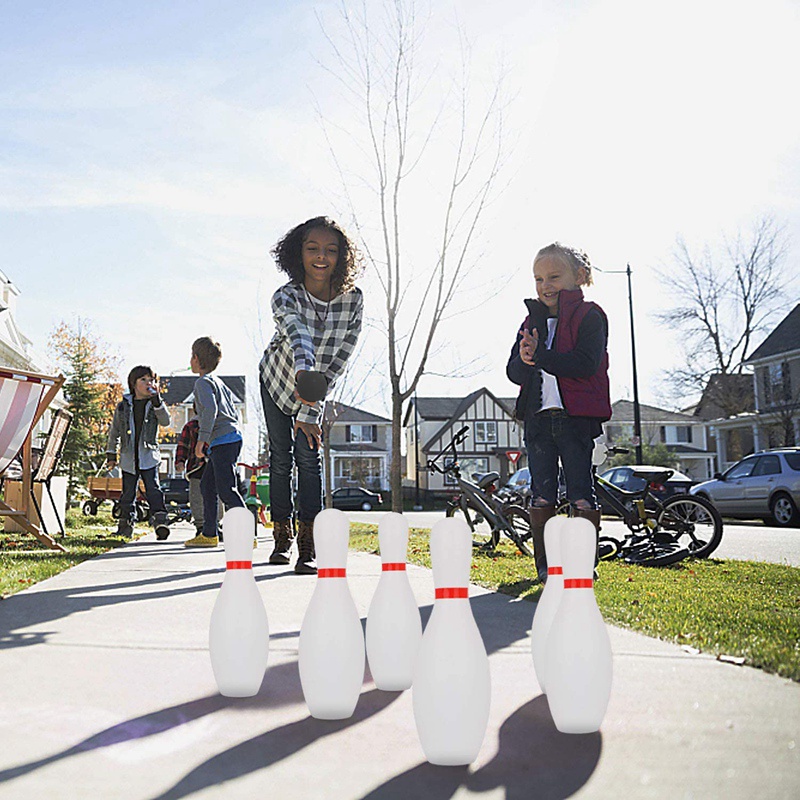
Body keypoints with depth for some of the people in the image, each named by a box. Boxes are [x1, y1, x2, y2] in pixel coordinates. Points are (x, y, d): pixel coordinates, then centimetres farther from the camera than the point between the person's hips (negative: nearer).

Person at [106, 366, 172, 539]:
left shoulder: (154, 405, 6)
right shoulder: (123, 406, 8)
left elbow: (165, 421, -12)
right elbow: (114, 431, 15)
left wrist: (157, 401, -21)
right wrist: (111, 454, 12)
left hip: (149, 456, -1)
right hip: (128, 457, 2)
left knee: (153, 489, -13)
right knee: (128, 494, 6)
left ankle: (160, 522, -19)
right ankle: (125, 527, 14)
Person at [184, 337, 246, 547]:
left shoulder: (203, 382, -7)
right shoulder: (217, 382, 21)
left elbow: (210, 409, -23)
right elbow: (232, 403, 28)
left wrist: (202, 440, -23)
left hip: (223, 442, -10)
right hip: (231, 437, 10)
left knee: (226, 489, -13)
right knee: (207, 485, 14)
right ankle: (209, 534, 18)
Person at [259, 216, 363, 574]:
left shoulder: (353, 299, -24)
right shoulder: (285, 297, -31)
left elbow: (336, 364, -23)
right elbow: (297, 336, -55)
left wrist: (308, 412, -28)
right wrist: (303, 373, -76)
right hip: (277, 379, -1)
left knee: (308, 457, -8)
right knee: (280, 457, 4)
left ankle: (308, 548, -10)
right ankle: (282, 538, 18)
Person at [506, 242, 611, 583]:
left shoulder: (590, 317, 0)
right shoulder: (532, 321, 17)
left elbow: (585, 364, -16)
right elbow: (513, 370, 9)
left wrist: (539, 355, -20)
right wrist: (525, 360, -14)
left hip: (576, 416, -5)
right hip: (538, 416, 5)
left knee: (580, 492, -2)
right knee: (541, 492, 6)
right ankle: (544, 565, 13)